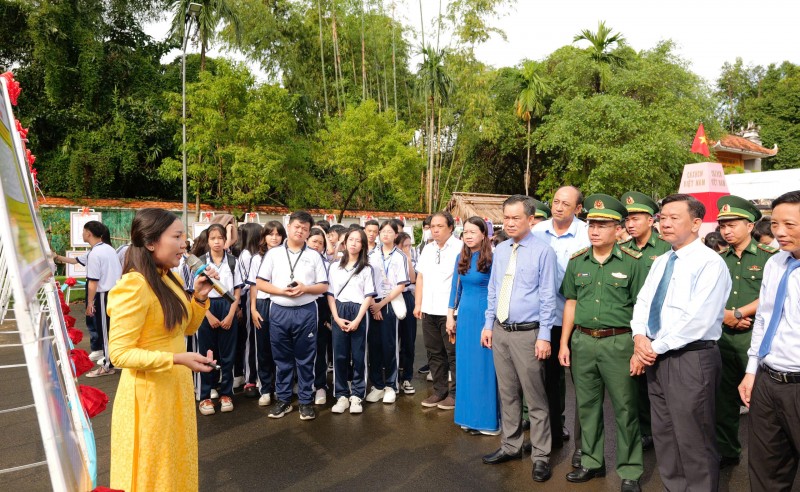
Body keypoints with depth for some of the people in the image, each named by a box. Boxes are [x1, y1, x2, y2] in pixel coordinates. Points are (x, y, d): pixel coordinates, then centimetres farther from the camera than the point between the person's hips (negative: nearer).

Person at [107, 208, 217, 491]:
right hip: (148, 392, -8)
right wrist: (177, 358, -31)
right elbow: (119, 352, -23)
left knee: (176, 464, 23)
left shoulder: (171, 280, 5)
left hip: (176, 386, 8)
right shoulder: (133, 287, -22)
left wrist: (199, 297, -2)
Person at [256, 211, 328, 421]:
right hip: (279, 311, 1)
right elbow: (260, 283, 3)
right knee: (282, 358, 9)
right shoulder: (273, 254, 5)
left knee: (305, 358, 5)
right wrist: (281, 291, -12)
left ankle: (306, 401, 15)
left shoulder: (314, 256, 6)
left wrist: (305, 288, -14)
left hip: (306, 311, 0)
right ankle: (283, 399, 21)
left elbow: (323, 286, 4)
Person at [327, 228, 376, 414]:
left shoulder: (367, 268, 4)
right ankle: (342, 395, 11)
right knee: (340, 355, 2)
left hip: (359, 313, -2)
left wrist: (357, 320, -11)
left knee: (358, 355, 1)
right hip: (339, 313, 2)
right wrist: (336, 317, -6)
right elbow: (330, 294, 6)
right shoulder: (335, 266, 9)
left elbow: (368, 296, -2)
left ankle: (356, 395, 10)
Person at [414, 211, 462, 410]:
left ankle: (455, 393, 14)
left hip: (450, 310, -7)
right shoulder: (427, 250, 14)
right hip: (429, 310, 7)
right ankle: (439, 390, 25)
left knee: (453, 353, 2)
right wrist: (418, 304, 11)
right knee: (434, 352, 13)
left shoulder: (459, 248, -8)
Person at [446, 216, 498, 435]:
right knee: (466, 365, 11)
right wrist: (450, 315, 11)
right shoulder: (461, 258, 7)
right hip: (465, 314, 6)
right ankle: (469, 416, 24)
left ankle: (487, 418, 15)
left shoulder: (491, 258, -10)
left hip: (484, 314, -6)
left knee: (484, 366, 2)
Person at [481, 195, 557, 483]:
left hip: (527, 333, -6)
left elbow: (547, 297, -9)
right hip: (500, 331, 6)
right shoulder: (499, 250, 9)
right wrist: (488, 325, 11)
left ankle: (540, 456, 18)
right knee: (507, 393, 16)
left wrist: (544, 336, -12)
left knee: (535, 397, 3)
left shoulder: (543, 251, -9)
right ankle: (510, 446, 31)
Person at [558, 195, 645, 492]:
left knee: (625, 409, 5)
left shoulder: (633, 262, -5)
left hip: (619, 342, -4)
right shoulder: (577, 262, 7)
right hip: (582, 341, 4)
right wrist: (564, 343, 8)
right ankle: (591, 462, 30)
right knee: (587, 406, 14)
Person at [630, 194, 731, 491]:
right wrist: (640, 338, -7)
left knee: (693, 441, 4)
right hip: (657, 358, 8)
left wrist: (655, 347, -15)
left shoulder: (710, 263, -13)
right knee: (663, 435, 17)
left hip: (691, 359, -8)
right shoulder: (660, 262, 13)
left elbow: (698, 320, -20)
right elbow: (642, 303, 12)